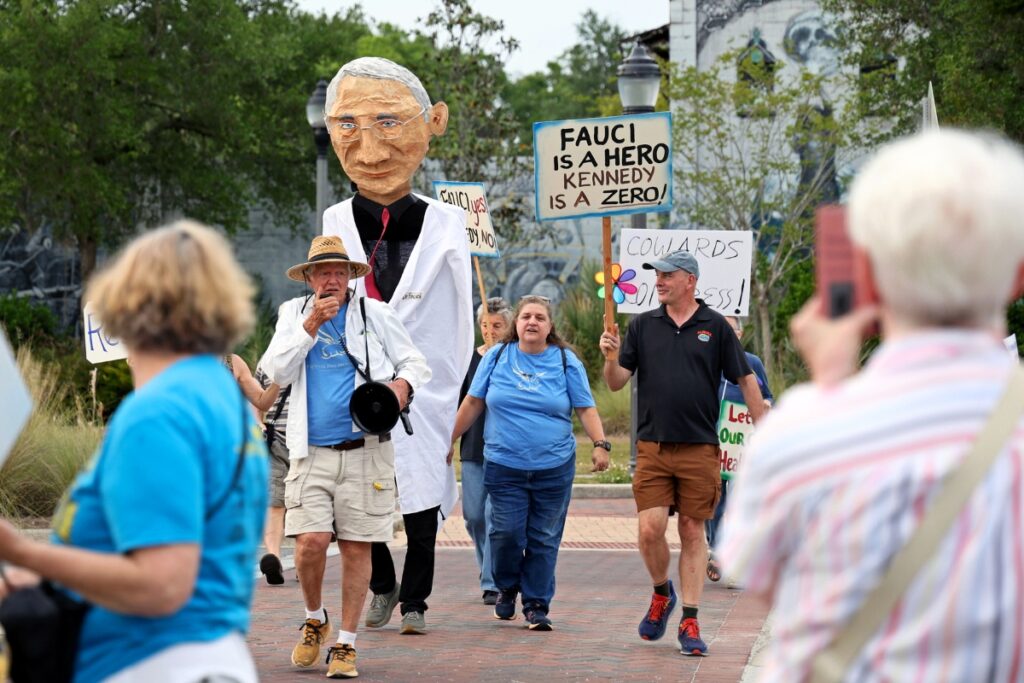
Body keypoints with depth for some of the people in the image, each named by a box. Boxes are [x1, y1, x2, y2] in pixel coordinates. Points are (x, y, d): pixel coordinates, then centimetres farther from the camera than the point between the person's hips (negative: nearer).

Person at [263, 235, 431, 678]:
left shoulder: (374, 314, 9)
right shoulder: (294, 313, 12)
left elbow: (416, 363, 11)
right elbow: (276, 372, -1)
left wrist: (403, 383, -12)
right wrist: (311, 324, -9)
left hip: (366, 450, 0)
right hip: (312, 453, 0)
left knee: (356, 549, 0)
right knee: (311, 542, -12)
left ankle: (346, 644, 10)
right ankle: (314, 621, 14)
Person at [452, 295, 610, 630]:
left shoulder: (566, 362, 4)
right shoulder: (497, 357, 5)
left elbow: (586, 408, 3)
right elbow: (473, 402, 11)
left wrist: (600, 444, -11)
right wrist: (449, 440, 12)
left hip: (554, 467, 0)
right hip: (504, 465, 0)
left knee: (544, 540, 2)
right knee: (507, 533, -6)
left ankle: (537, 605, 12)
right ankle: (507, 588, 21)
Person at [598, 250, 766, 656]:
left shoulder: (715, 327, 3)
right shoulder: (642, 326, 8)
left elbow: (745, 381, 7)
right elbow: (616, 383, 7)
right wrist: (611, 357, -14)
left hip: (700, 449, -1)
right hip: (652, 446, 1)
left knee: (693, 532, 2)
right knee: (650, 528, -8)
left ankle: (689, 623, 7)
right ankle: (661, 593, 20)